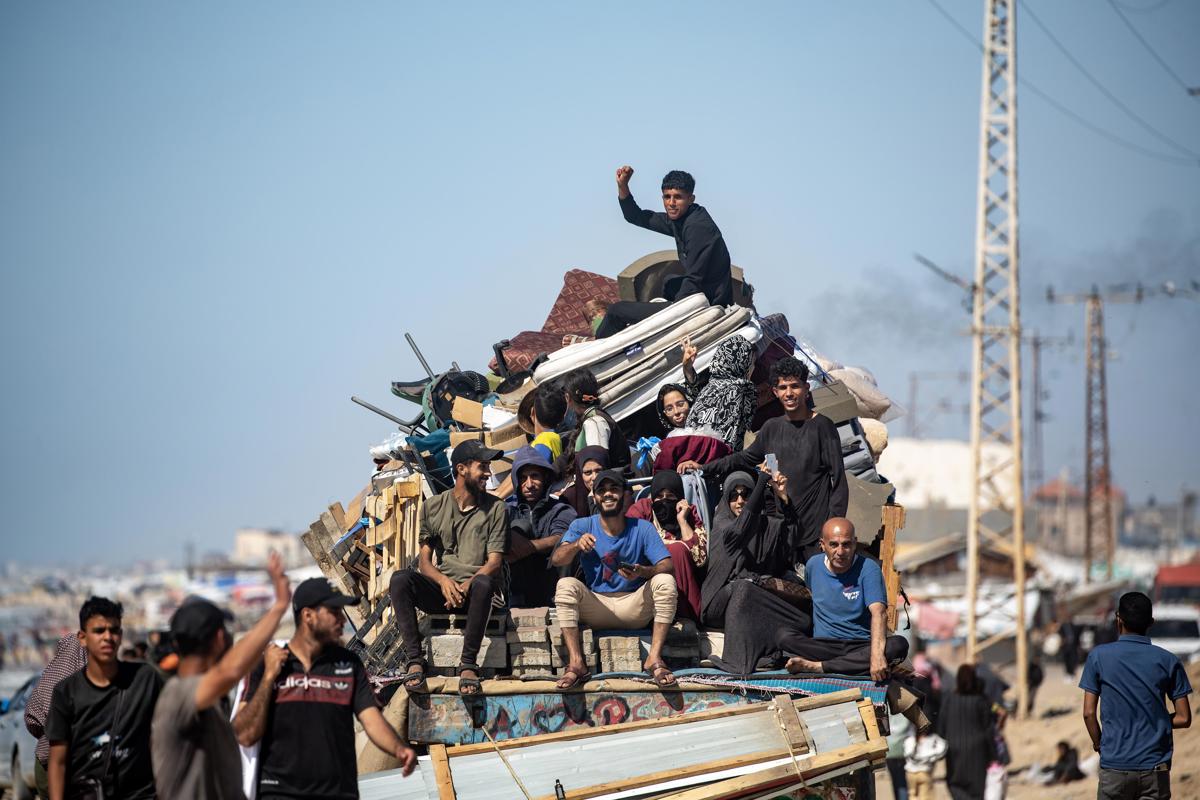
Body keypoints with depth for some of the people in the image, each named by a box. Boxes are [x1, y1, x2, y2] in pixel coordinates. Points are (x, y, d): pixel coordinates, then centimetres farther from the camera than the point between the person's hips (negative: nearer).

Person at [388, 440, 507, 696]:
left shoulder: (495, 508, 6)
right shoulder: (433, 506, 10)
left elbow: (494, 562, -1)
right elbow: (424, 561, 5)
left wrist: (467, 585, -21)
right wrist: (444, 581, -17)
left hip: (473, 591, -2)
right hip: (440, 589, 2)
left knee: (484, 583, -38)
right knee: (400, 579, -27)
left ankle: (468, 665, -33)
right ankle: (414, 661, -29)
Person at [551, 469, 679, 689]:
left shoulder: (642, 528, -2)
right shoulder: (582, 527, 0)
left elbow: (667, 566, -12)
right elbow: (556, 560, -14)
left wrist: (643, 571, -34)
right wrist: (577, 545, -36)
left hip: (635, 607, 0)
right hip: (596, 606, 0)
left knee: (665, 582, -26)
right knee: (566, 585, -27)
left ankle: (655, 659, -28)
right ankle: (576, 664, -32)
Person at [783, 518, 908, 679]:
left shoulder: (868, 569, -8)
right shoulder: (814, 565, 5)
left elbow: (878, 613, -22)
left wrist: (877, 654, -41)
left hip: (862, 645, -1)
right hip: (823, 646, 1)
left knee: (899, 645, -34)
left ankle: (816, 666, -33)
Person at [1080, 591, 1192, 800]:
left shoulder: (1098, 656, -2)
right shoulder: (1167, 661, 1)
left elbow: (1089, 713, -3)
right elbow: (1184, 718, 1)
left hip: (1114, 766, -1)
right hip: (1156, 767, 1)